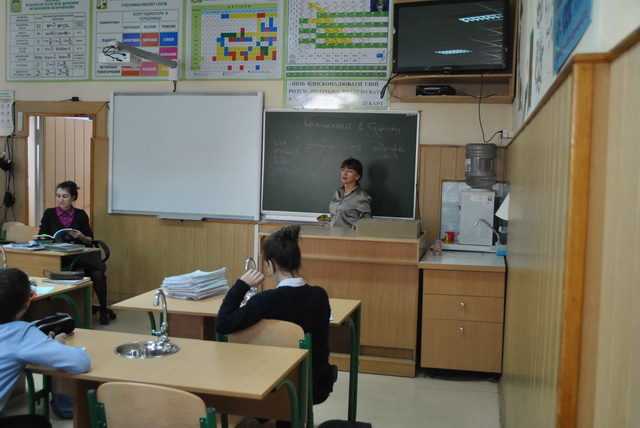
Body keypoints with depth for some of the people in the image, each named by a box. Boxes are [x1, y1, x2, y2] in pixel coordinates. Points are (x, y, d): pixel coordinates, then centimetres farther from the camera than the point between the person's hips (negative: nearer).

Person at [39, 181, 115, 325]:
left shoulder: (81, 215, 9)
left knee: (98, 274, -28)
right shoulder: (49, 213, 9)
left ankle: (103, 309, -7)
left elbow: (90, 240, 10)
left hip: (80, 253, 1)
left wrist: (81, 236, -12)